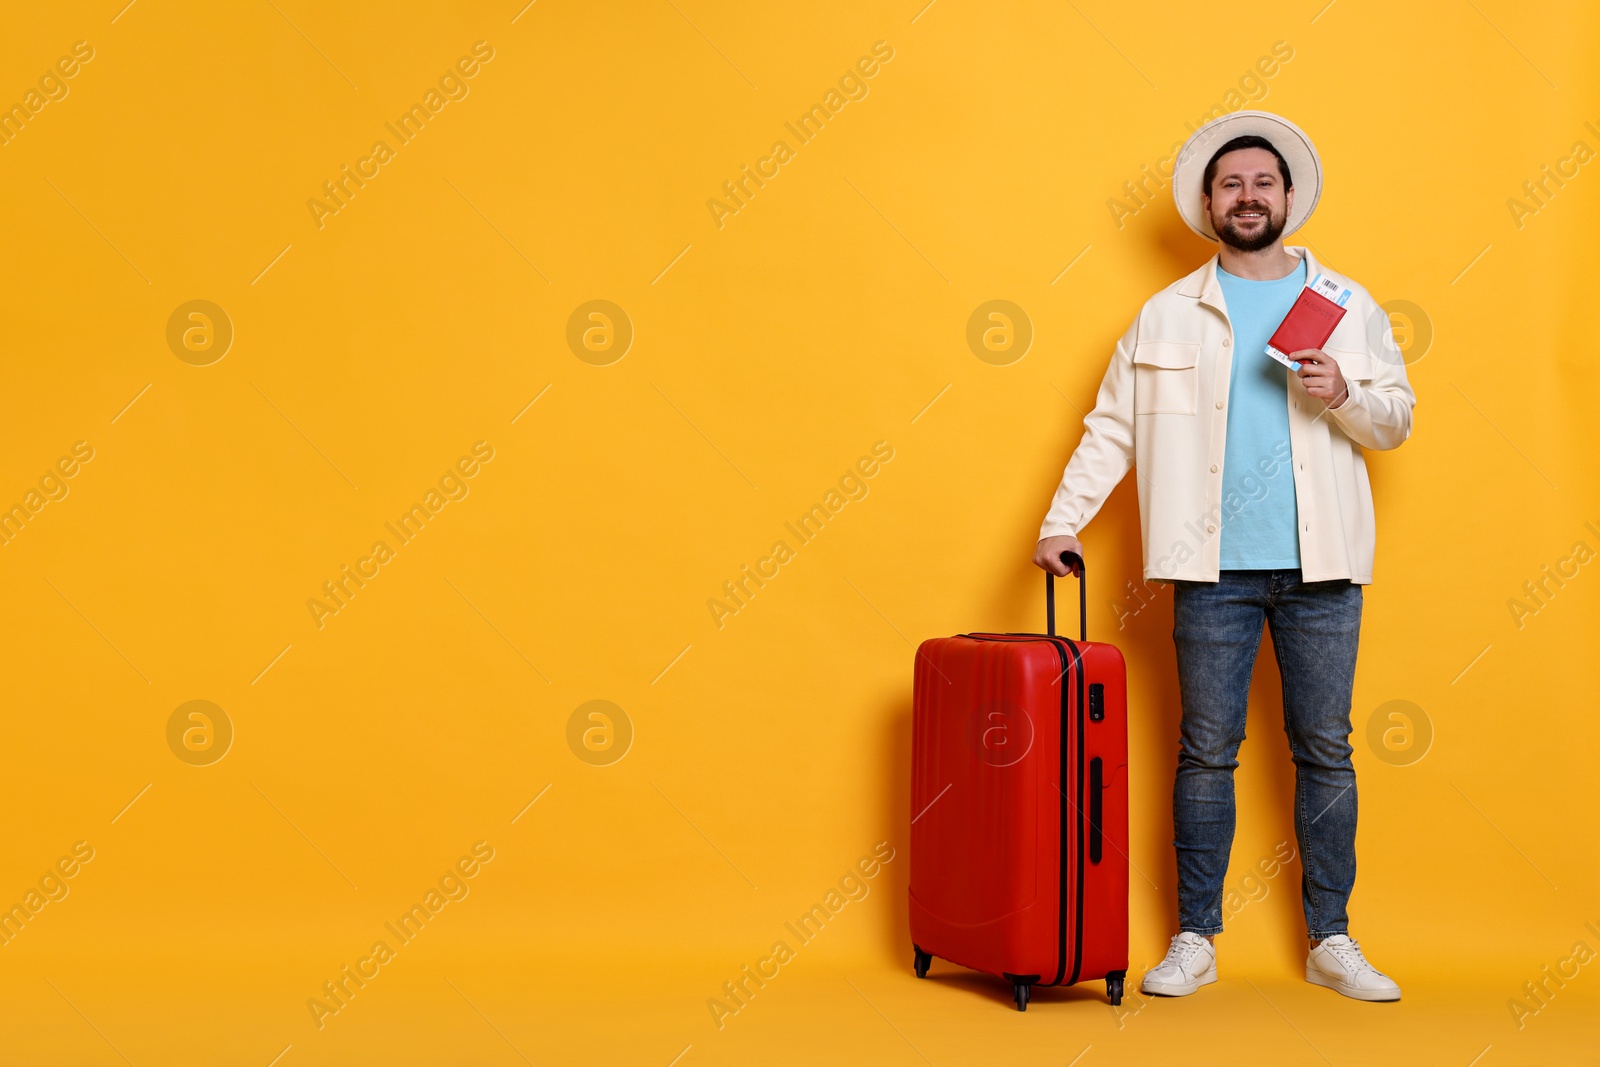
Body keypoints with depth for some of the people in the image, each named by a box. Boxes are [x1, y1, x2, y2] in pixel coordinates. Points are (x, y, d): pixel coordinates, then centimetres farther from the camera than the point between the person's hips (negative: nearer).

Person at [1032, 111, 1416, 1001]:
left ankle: (1331, 941, 18)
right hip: (1215, 568, -1)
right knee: (1207, 752, 4)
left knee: (1326, 750, 6)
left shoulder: (1350, 306, 11)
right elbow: (1112, 427, 5)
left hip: (1322, 564, 1)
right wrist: (1064, 520, -3)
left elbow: (1397, 421, 11)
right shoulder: (1169, 314, 8)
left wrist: (1345, 395, -9)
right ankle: (1195, 939, 14)